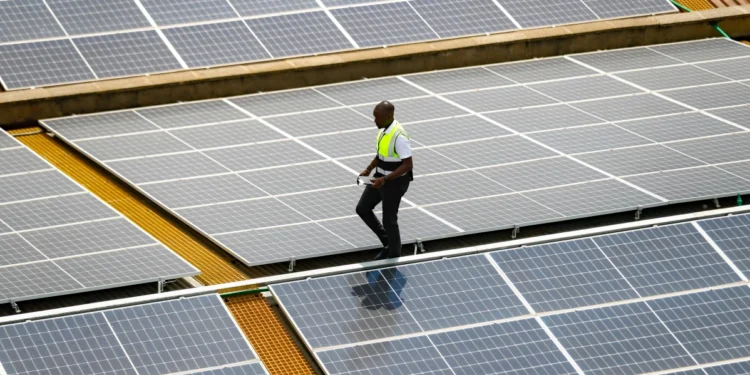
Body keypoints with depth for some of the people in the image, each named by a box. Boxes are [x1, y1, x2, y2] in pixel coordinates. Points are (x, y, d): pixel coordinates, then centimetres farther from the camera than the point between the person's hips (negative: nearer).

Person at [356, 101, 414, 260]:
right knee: (362, 209, 14)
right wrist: (369, 169, 8)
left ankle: (394, 256, 24)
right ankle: (387, 242, 29)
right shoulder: (383, 129, 0)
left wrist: (384, 180, -29)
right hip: (381, 178, 9)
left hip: (395, 182, -9)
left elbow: (408, 165, -26)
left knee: (389, 220, 4)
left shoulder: (399, 136, -28)